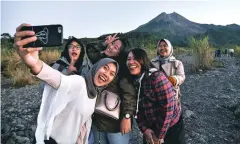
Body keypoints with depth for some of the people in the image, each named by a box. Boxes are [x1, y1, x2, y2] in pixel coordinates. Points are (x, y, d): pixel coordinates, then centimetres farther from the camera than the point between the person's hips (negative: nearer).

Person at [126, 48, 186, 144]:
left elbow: (168, 107, -24)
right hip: (150, 128, 5)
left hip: (171, 126, -5)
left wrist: (159, 135, -17)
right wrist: (144, 129, -10)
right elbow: (137, 109, 1)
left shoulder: (157, 77, -22)